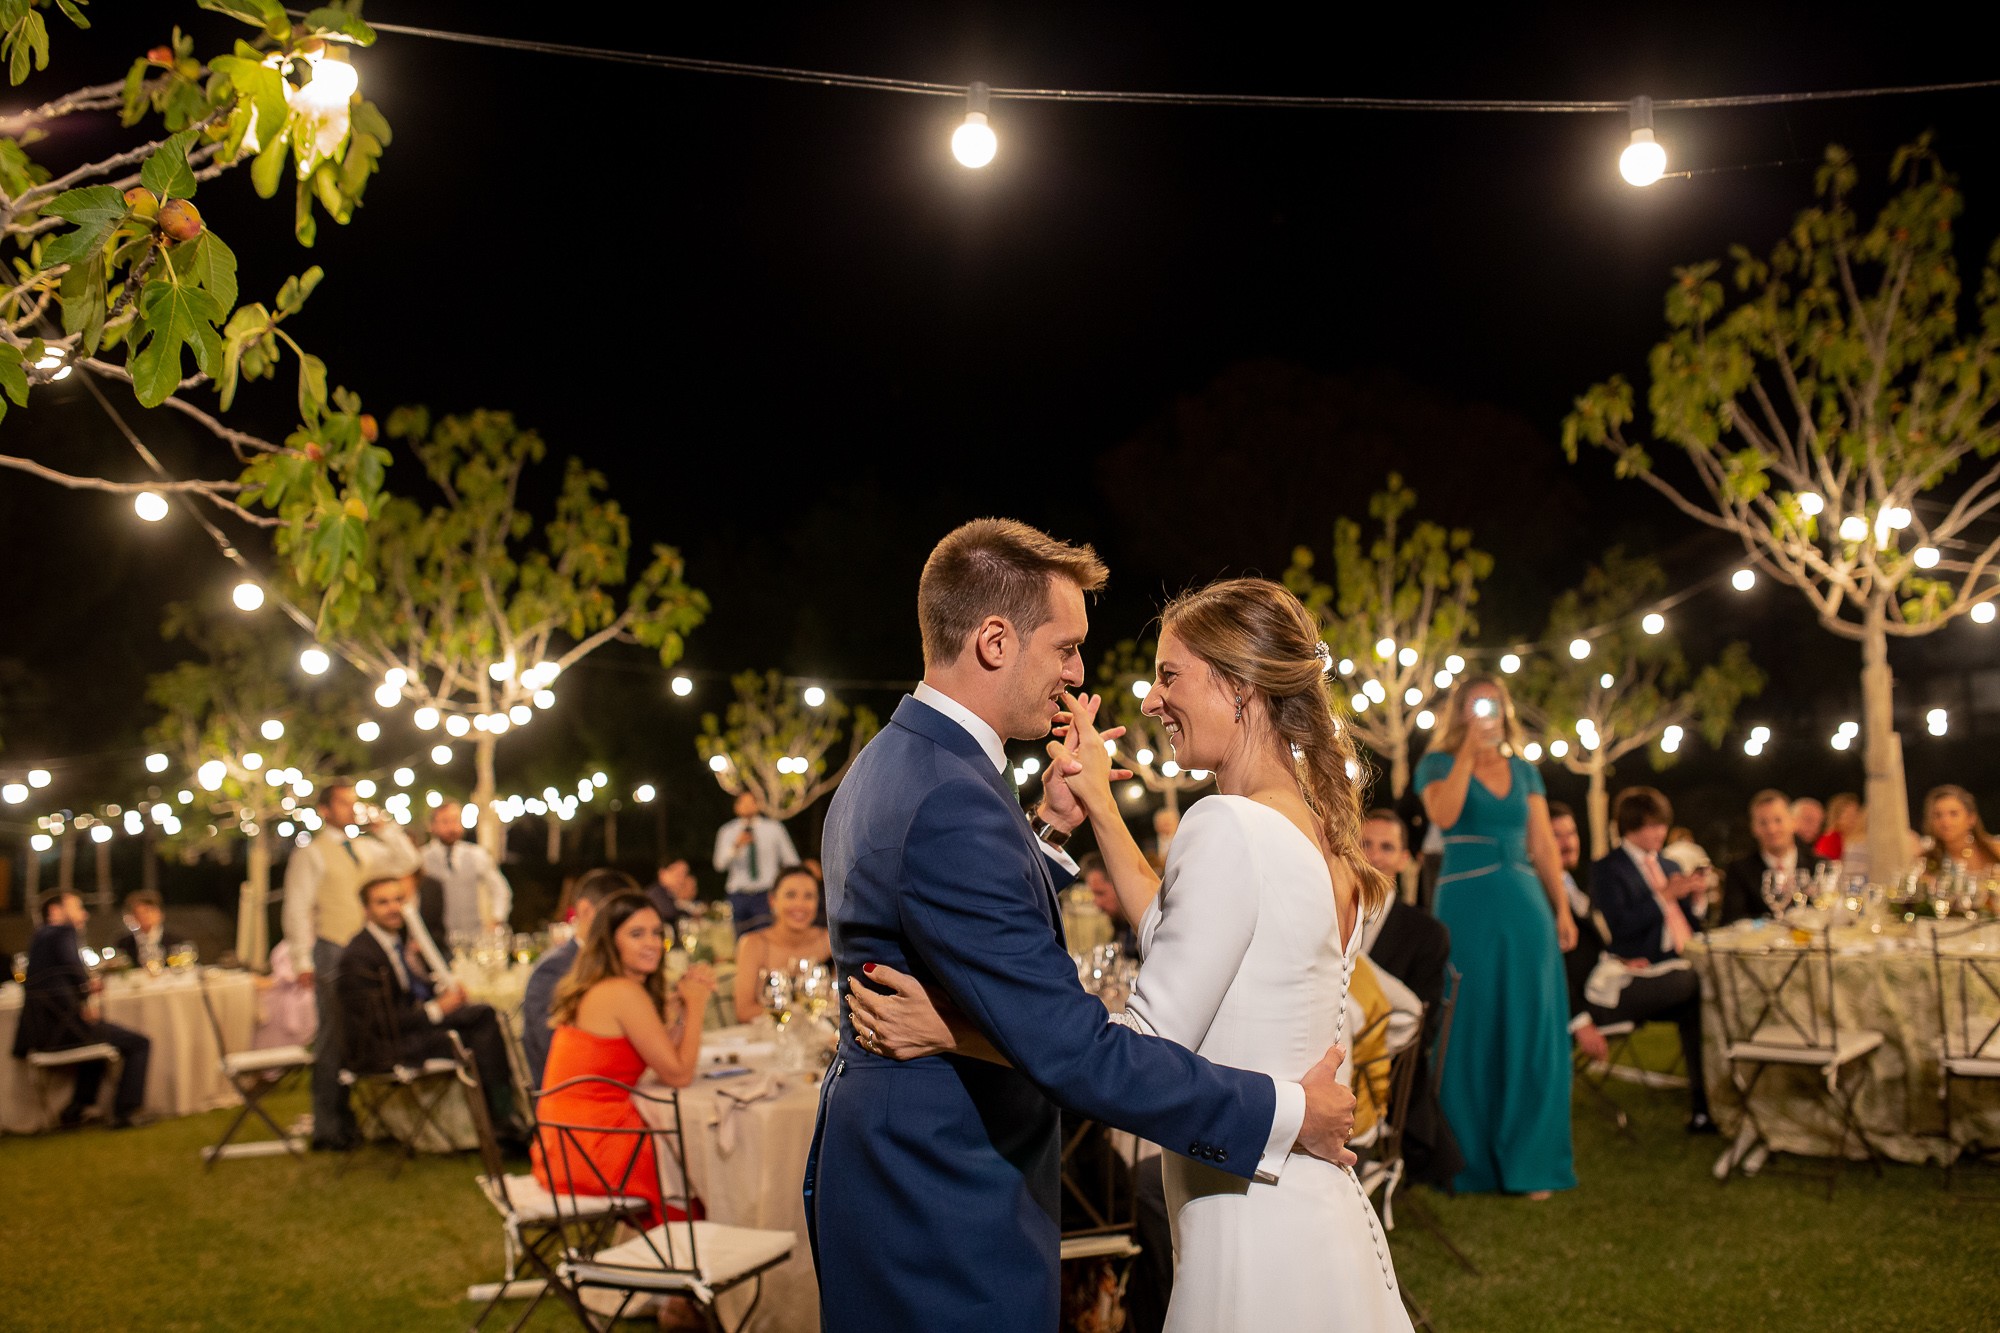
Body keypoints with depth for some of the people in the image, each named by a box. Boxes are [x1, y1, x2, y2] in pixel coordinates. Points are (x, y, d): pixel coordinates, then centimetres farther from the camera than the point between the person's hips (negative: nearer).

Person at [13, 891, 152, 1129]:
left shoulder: (38, 937, 18)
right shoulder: (63, 932, -8)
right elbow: (72, 965, -27)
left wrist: (87, 984, 8)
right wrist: (87, 1000, -14)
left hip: (42, 1030, 9)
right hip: (67, 1025, -9)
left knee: (99, 1034, 38)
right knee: (140, 1044, 2)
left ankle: (76, 1109, 33)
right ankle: (124, 1112, -2)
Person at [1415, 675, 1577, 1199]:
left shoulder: (1524, 771, 14)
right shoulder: (1438, 765, 2)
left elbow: (1543, 846, 12)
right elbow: (1444, 815, -19)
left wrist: (1562, 909, 3)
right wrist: (1468, 748, -16)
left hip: (1526, 905, 4)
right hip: (1467, 904, -4)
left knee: (1528, 1029, 2)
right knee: (1471, 1029, -1)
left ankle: (1527, 1160, 9)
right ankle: (1469, 1160, 7)